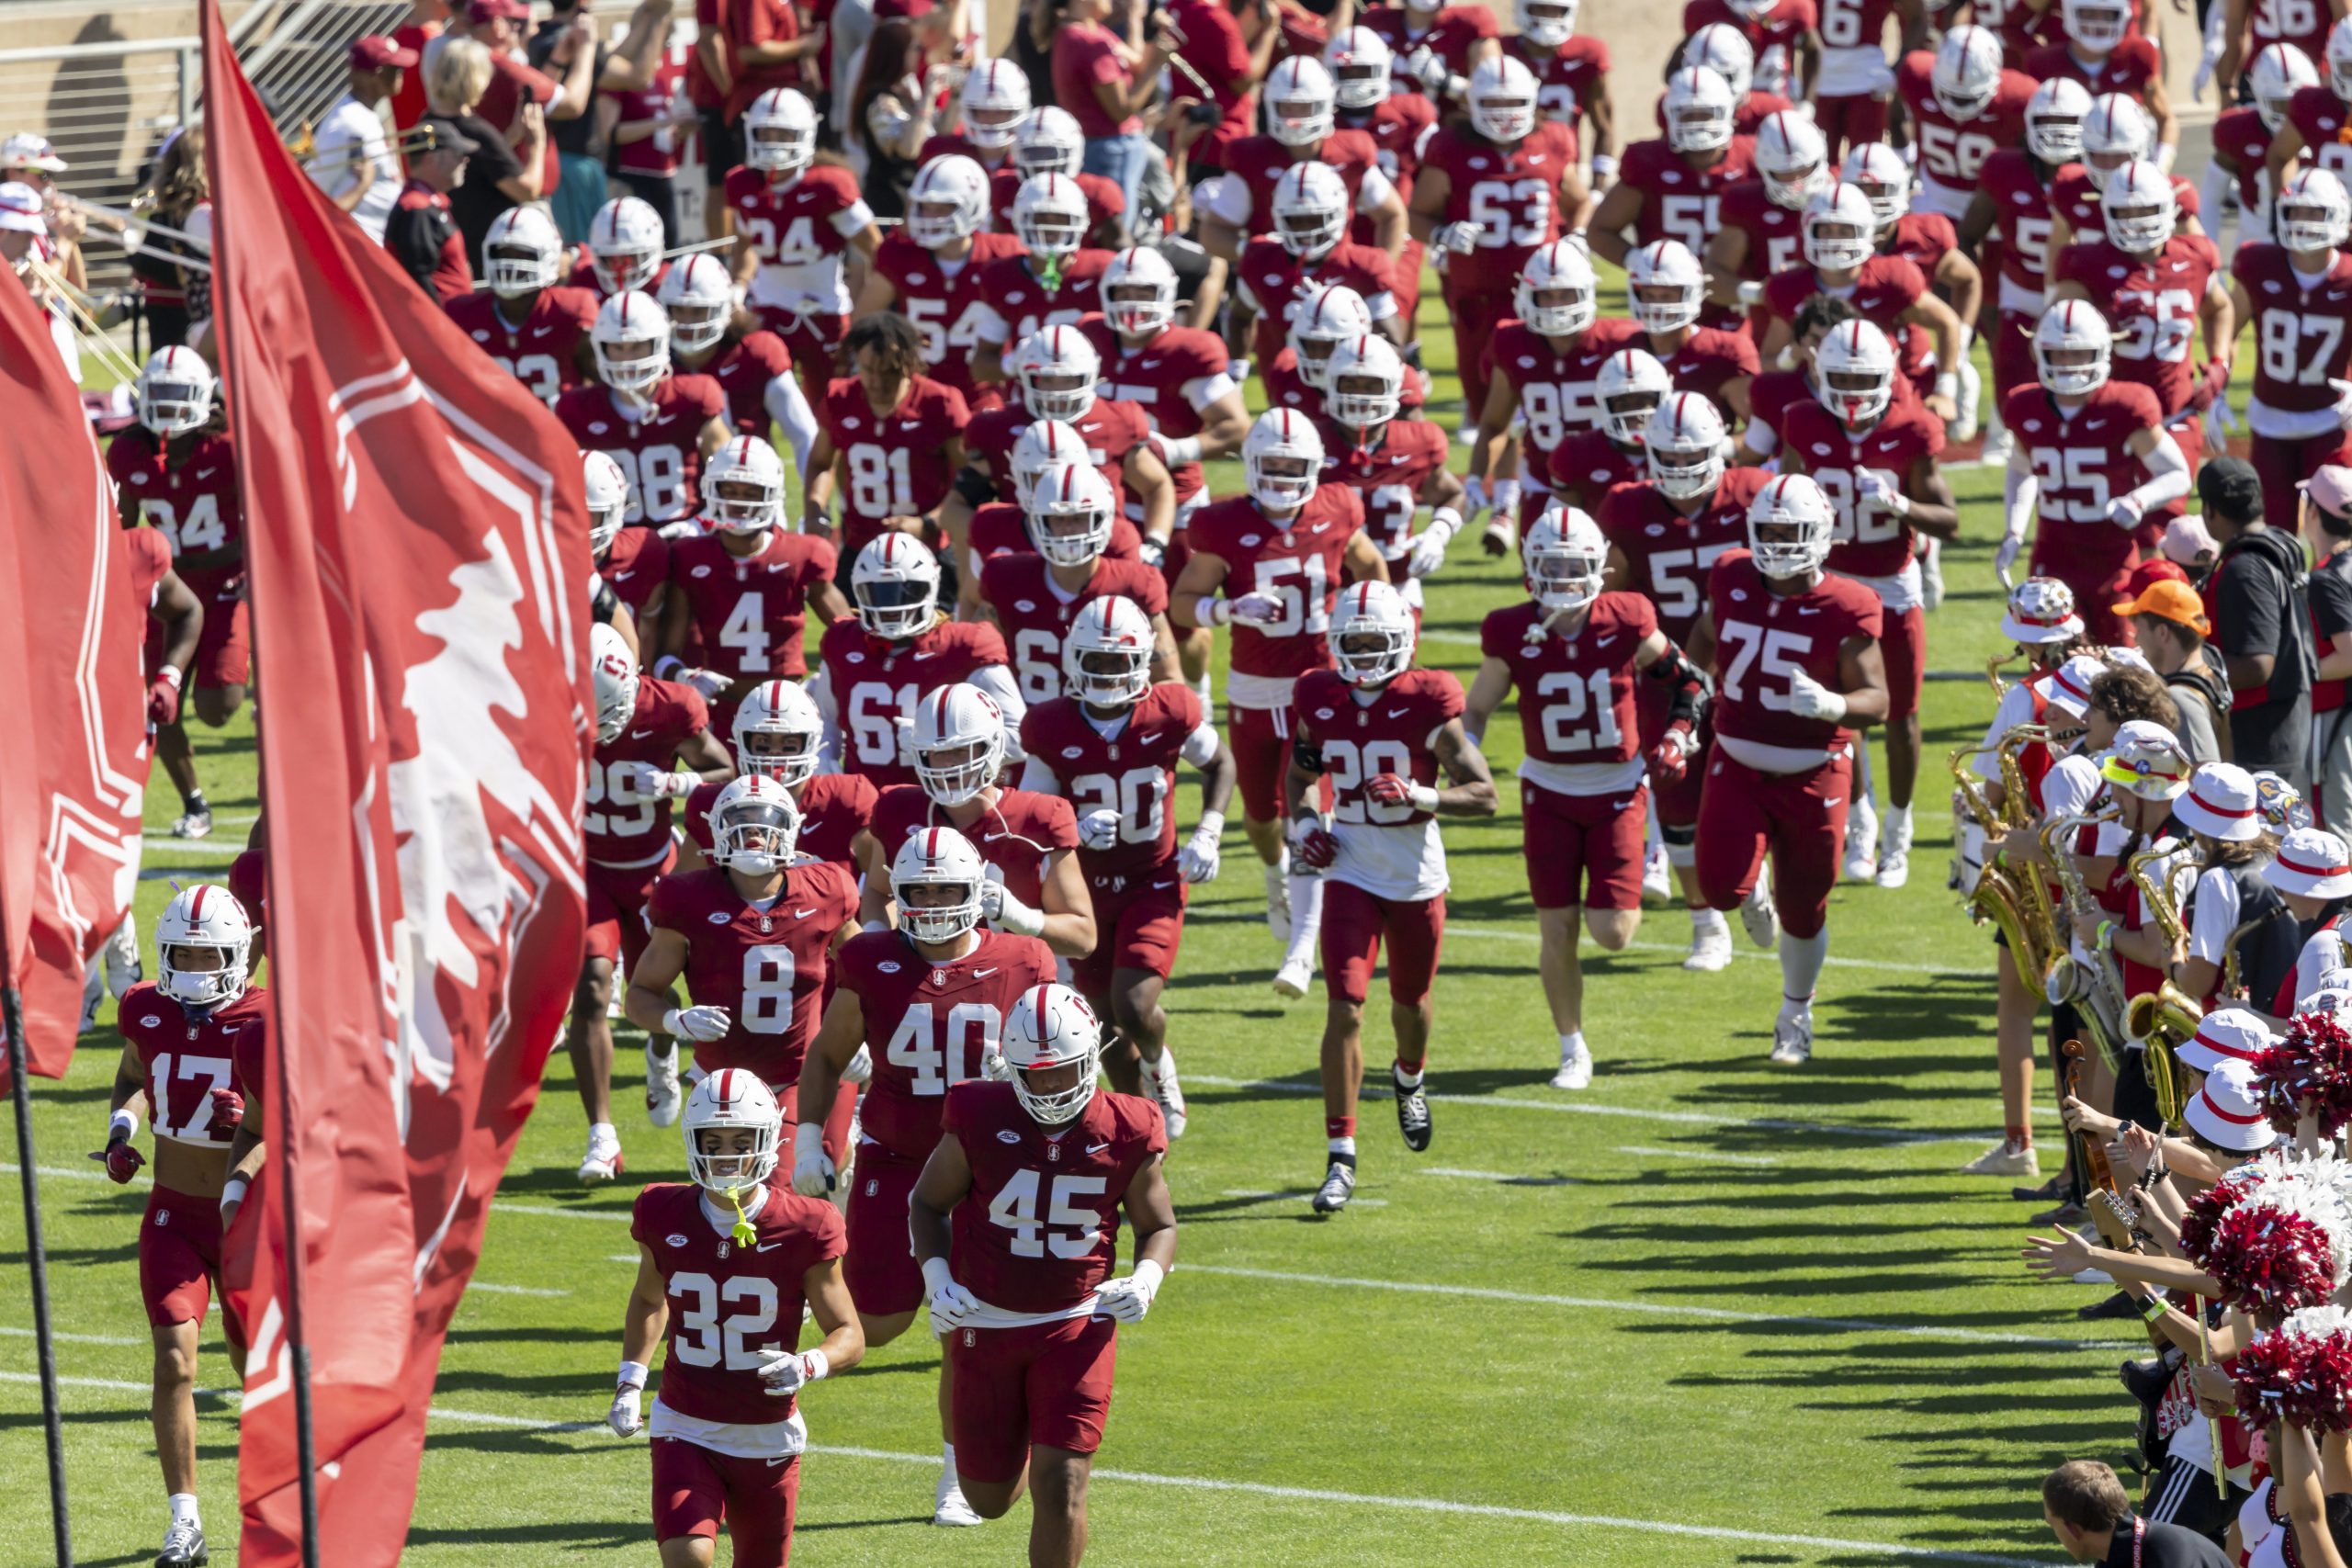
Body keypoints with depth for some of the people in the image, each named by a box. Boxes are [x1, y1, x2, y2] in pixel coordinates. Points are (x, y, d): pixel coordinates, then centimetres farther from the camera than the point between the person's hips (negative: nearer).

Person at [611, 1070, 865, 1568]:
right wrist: (630, 1383, 5)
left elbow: (850, 1337, -6)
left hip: (768, 1438, 0)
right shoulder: (665, 1218, -5)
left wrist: (808, 1367, -28)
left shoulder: (802, 1230, -12)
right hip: (685, 1432, 0)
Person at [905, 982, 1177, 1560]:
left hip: (1076, 1329, -1)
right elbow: (929, 1202, 4)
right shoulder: (980, 1121, -11)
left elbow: (1157, 1226, 7)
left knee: (1060, 1489, -13)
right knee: (989, 1499, 12)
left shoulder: (1125, 1134, -8)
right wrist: (937, 1278, -12)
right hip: (985, 1326, 1)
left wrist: (1145, 1281, -14)